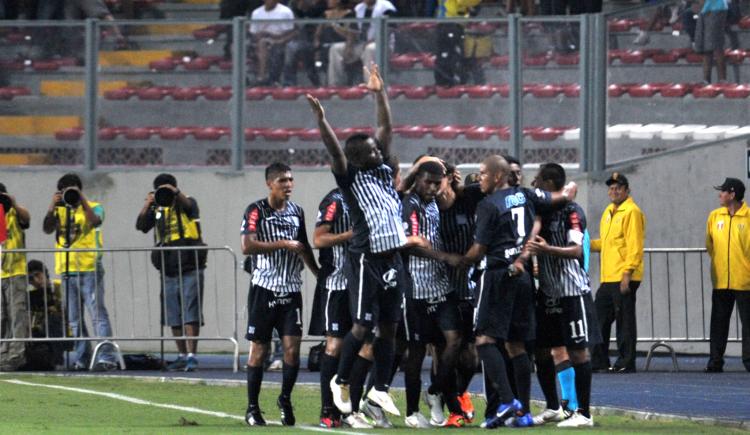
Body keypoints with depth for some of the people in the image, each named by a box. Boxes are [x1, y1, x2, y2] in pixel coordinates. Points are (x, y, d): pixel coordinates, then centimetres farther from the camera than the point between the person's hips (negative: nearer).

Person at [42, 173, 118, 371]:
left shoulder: (93, 208, 4)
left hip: (89, 269, -5)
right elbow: (47, 229, -1)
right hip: (67, 270, 5)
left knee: (97, 314, -11)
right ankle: (80, 359, 14)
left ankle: (106, 358, -16)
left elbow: (95, 221, -17)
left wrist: (82, 201, -19)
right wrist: (52, 207, -11)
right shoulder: (59, 211, 14)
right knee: (74, 319, 8)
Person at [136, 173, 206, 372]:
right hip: (168, 271, 5)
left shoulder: (186, 203, 2)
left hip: (190, 268, -5)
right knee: (173, 317, 7)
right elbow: (141, 225, 1)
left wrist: (175, 193, -35)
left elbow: (189, 205, -21)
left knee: (190, 314, -11)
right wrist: (147, 205, -11)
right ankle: (182, 356, 16)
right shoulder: (157, 210, 13)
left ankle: (192, 356, -14)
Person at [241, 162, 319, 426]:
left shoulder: (296, 211, 13)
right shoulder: (256, 211, -5)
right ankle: (252, 408, 9)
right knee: (259, 348, 1)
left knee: (292, 346, -6)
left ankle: (285, 399, 12)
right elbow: (247, 246, -17)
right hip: (264, 288, -4)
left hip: (291, 290, 4)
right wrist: (283, 244, -17)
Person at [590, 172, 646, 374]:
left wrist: (627, 273, -21)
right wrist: (588, 244, 8)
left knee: (624, 320, -5)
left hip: (624, 278, -9)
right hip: (608, 279, 9)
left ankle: (626, 363, -1)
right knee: (600, 319, 11)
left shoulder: (632, 212, -10)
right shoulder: (609, 212, 18)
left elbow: (635, 246, -15)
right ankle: (598, 362, 17)